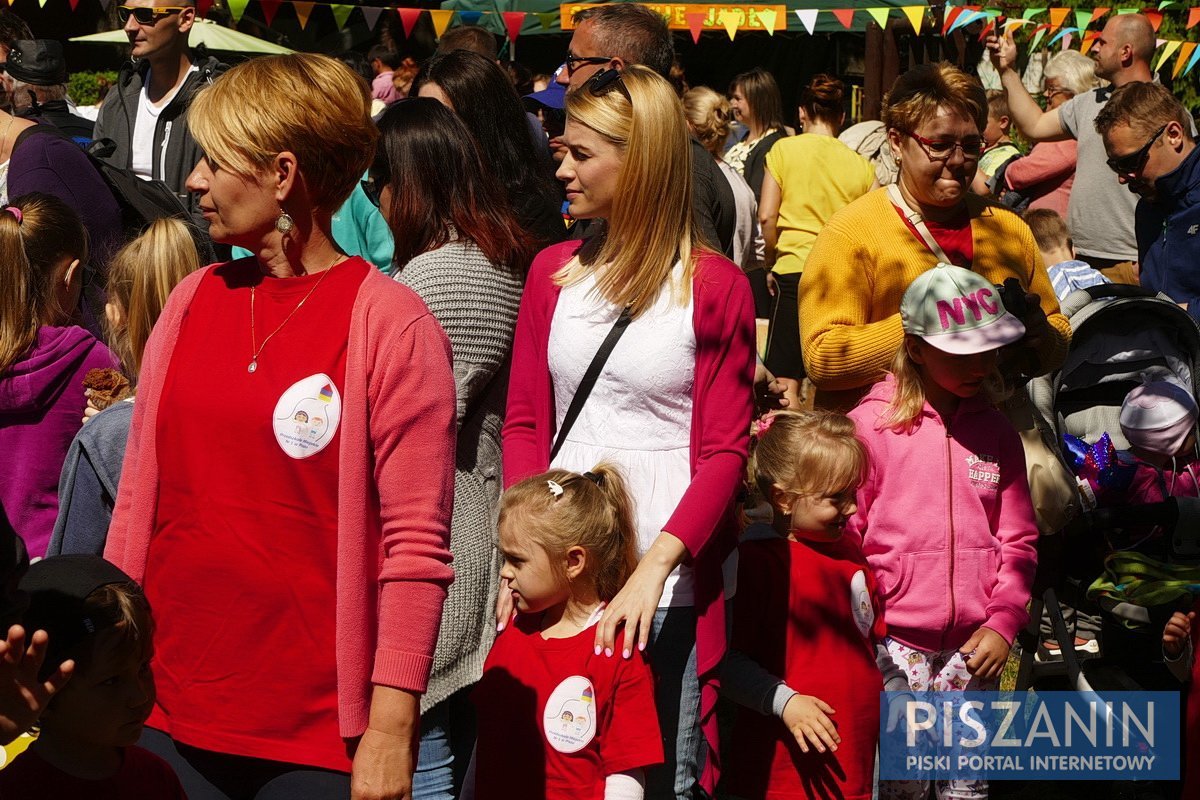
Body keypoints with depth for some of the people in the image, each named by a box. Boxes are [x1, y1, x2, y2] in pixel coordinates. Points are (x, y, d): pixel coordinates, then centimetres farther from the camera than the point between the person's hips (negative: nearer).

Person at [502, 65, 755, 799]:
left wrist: (655, 565, -19)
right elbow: (525, 422, 9)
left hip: (668, 580, -4)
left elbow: (726, 450, -6)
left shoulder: (715, 287, -5)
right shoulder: (551, 272, 8)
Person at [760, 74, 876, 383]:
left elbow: (766, 217, -2)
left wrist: (771, 264, 10)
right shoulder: (862, 165, 9)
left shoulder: (784, 149, 3)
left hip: (796, 271, -3)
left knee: (784, 379, -5)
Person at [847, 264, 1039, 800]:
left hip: (974, 645, 4)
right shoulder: (871, 424, -4)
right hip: (896, 642, -3)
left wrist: (1003, 621, -1)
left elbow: (1018, 540, 10)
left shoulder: (995, 433, 8)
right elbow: (845, 531, -2)